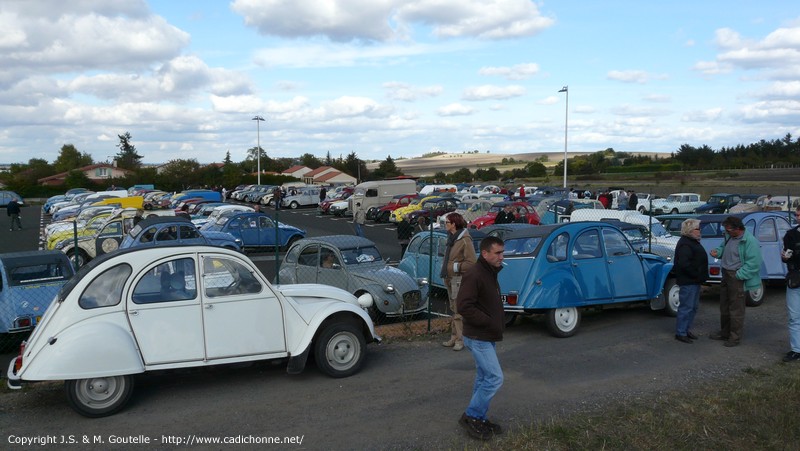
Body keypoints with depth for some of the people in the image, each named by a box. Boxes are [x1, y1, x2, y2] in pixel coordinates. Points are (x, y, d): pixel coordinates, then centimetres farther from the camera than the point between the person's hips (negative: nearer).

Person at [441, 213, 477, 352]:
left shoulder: (465, 240, -15)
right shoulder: (452, 238, 13)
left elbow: (472, 262, -18)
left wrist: (455, 267, -15)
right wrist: (445, 270, 12)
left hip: (460, 279, -9)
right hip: (450, 278, 9)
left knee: (459, 310, -7)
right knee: (453, 309, 14)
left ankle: (460, 339, 0)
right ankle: (454, 338, 22)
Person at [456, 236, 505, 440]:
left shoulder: (490, 273, 11)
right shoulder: (474, 275, -21)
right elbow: (463, 306, -27)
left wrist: (498, 323, 8)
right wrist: (489, 323, -23)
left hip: (487, 336, 10)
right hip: (478, 338, -10)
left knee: (484, 378, 14)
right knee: (495, 378, -8)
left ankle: (479, 419, 24)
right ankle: (470, 417, 3)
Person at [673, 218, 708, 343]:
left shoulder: (693, 242, 16)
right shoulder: (685, 244, -19)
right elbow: (684, 264, -28)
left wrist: (700, 275, 13)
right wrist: (696, 274, -19)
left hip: (694, 281, 11)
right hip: (688, 281, -11)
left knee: (693, 306, 18)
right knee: (686, 307, -5)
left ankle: (687, 329, 29)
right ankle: (680, 333, 3)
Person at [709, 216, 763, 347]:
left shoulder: (750, 241, -19)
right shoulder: (729, 236, 6)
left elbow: (753, 263, -21)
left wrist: (738, 275, -22)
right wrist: (717, 252, 3)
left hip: (737, 277, -9)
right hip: (726, 275, 9)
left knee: (736, 308, -1)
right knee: (724, 306, 19)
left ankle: (735, 337, 11)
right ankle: (724, 332, 33)